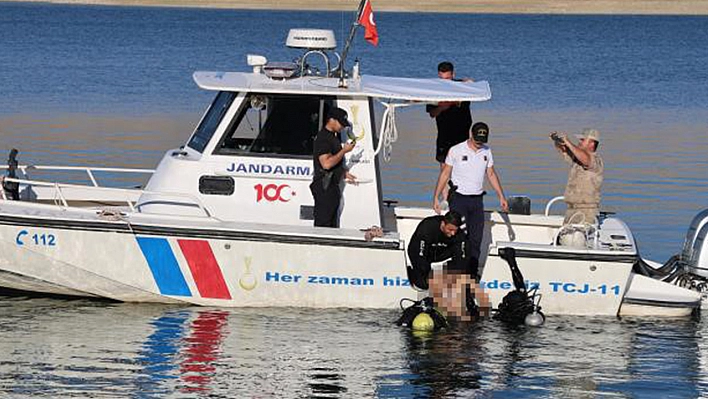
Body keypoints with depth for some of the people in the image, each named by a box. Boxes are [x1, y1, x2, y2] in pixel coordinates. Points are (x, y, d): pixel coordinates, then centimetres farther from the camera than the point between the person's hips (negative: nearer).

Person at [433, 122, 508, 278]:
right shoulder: (456, 151, -5)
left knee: (476, 239, 3)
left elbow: (491, 175, 17)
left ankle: (473, 273, 8)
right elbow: (445, 174, 0)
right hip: (459, 198, -4)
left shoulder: (486, 151, 8)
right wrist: (436, 198, -3)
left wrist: (501, 197, 12)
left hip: (477, 200, 4)